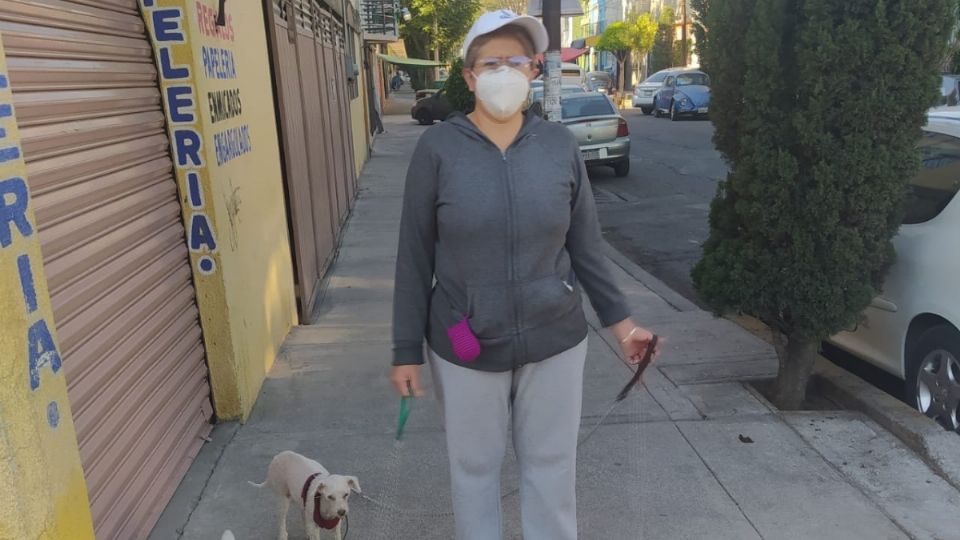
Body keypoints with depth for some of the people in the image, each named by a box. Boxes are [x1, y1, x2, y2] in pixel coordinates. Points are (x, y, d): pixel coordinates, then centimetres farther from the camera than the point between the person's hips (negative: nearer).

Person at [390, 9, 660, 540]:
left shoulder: (560, 144, -3)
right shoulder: (438, 148, -9)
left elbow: (584, 243, 6)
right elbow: (414, 256, -5)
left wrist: (618, 319, 6)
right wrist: (406, 350, -4)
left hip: (555, 341, 2)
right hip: (466, 349, -1)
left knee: (552, 466, 17)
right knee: (474, 468, 16)